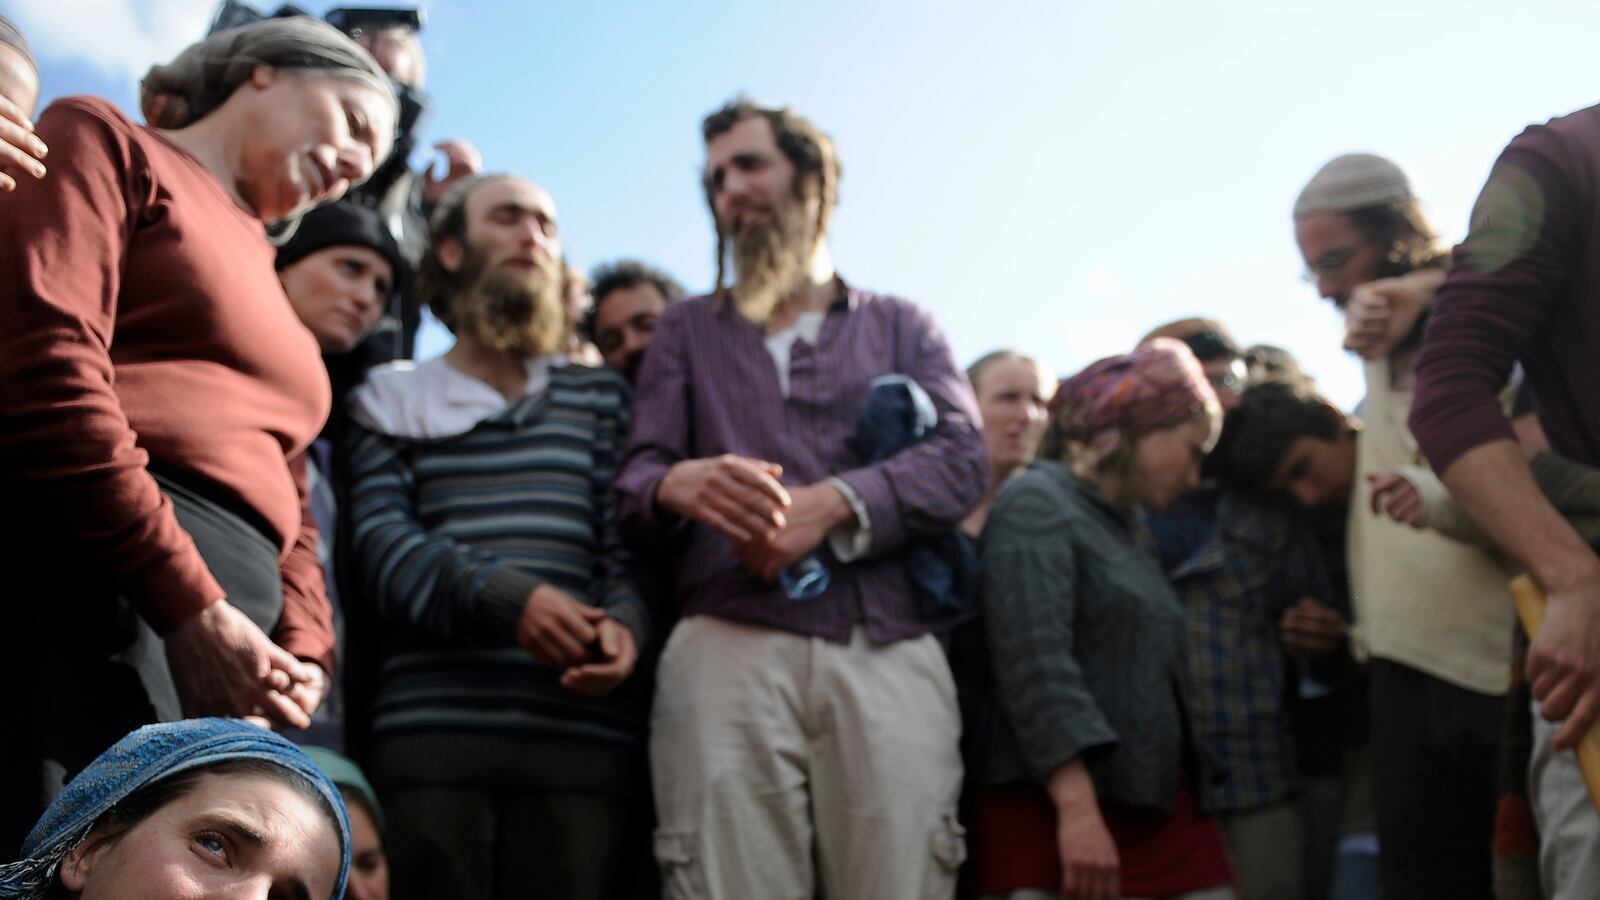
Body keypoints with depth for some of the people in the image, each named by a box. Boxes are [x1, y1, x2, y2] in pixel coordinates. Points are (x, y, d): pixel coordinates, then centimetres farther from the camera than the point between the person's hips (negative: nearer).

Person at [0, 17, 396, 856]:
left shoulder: (263, 286, 32)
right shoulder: (104, 142, 10)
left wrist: (302, 654, 4)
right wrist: (189, 607, -15)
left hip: (230, 649, 7)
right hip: (87, 572, -7)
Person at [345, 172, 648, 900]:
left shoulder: (599, 397, 22)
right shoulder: (395, 400, 18)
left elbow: (626, 540, 11)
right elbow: (378, 540, 2)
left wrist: (625, 622, -13)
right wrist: (503, 599, -16)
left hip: (582, 730, 1)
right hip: (431, 725, -1)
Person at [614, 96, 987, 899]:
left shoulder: (902, 326, 23)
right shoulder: (686, 329, 25)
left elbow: (962, 460, 6)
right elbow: (632, 482, 12)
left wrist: (831, 505, -12)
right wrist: (679, 485, -14)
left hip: (889, 648, 0)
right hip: (728, 645, 0)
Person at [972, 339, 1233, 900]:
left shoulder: (1122, 527, 22)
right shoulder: (1037, 503, -5)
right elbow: (1036, 667, -18)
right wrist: (1077, 808, -25)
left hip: (1161, 817, 9)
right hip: (1061, 816, -9)